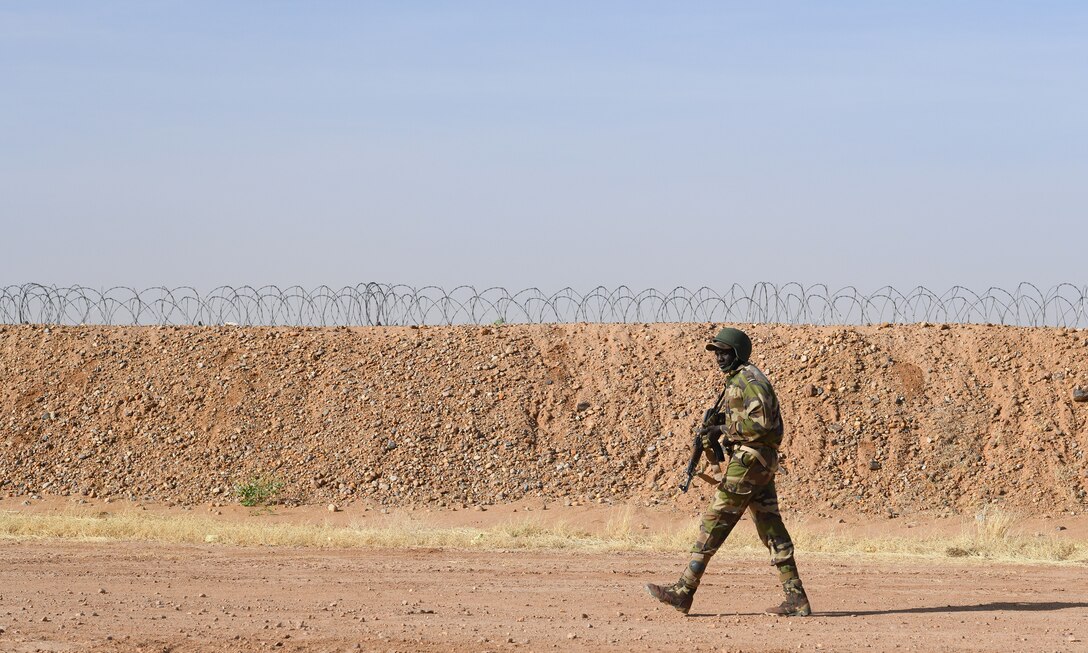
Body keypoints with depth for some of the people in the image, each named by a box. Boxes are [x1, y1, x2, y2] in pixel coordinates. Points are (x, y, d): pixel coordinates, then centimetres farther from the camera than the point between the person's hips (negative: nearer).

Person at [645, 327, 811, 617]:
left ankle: (683, 592, -5)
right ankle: (796, 600, 4)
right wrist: (713, 430, 8)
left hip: (749, 459, -11)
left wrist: (723, 428, -16)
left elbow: (762, 423, -22)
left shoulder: (748, 379, -13)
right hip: (762, 462, 11)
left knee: (715, 522, -7)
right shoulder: (736, 380, 19)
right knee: (771, 528, 7)